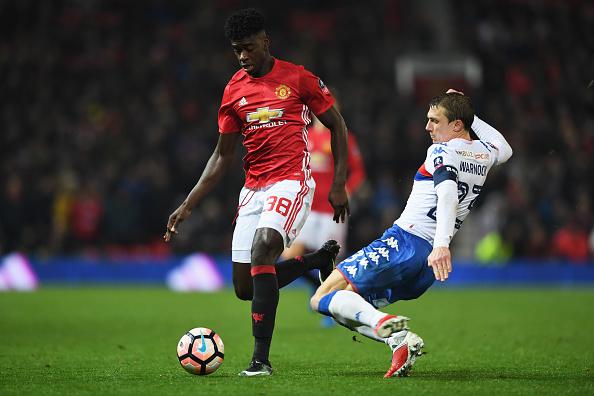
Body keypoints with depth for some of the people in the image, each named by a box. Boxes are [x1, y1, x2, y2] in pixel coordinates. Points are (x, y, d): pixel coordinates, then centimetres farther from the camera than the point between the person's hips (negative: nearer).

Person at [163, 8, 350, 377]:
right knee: (245, 287, 2)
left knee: (263, 248, -31)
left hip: (292, 182, -6)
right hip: (253, 189, 6)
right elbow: (223, 155, 14)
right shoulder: (234, 90, 9)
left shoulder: (297, 78, -4)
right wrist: (189, 205, 8)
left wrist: (339, 185, -2)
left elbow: (337, 126, 5)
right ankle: (320, 258, 27)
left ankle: (261, 357, -27)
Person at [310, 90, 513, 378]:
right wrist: (470, 114, 35)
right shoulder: (485, 153, 15)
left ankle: (389, 328, -34)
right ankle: (401, 339, -10)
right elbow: (505, 149, 41)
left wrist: (441, 244, -41)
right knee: (351, 306, 16)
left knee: (323, 298, -10)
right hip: (429, 264, 8)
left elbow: (448, 192, -28)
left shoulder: (442, 152, -8)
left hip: (403, 243, -8)